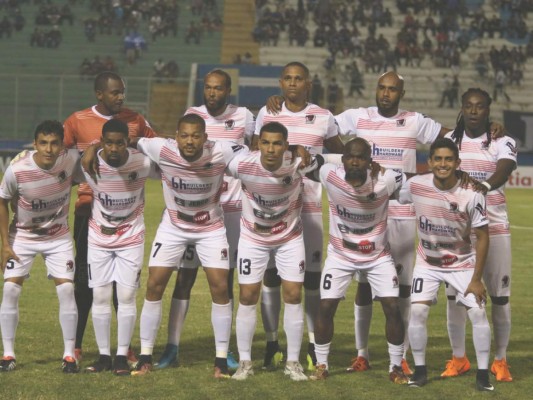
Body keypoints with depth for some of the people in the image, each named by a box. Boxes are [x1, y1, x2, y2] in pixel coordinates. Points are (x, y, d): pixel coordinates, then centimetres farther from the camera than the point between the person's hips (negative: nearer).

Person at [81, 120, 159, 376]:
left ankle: (122, 355, 6)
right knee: (100, 296, 1)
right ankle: (104, 355, 10)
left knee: (127, 296, -3)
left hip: (131, 238, -1)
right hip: (99, 238, 1)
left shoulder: (143, 163, -18)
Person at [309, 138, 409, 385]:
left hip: (378, 256, 0)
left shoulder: (385, 181, -24)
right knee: (325, 307, -5)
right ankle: (321, 365, 13)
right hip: (340, 255, 0)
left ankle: (396, 367, 9)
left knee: (392, 307, -7)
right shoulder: (330, 176, -22)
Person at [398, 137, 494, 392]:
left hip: (462, 263, -1)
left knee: (478, 312, -12)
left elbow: (482, 237, -14)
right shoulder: (415, 185, -18)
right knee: (417, 311, -13)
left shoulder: (471, 195, -23)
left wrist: (476, 279, -14)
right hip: (427, 262, 1)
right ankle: (420, 370, 5)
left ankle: (483, 374, 1)